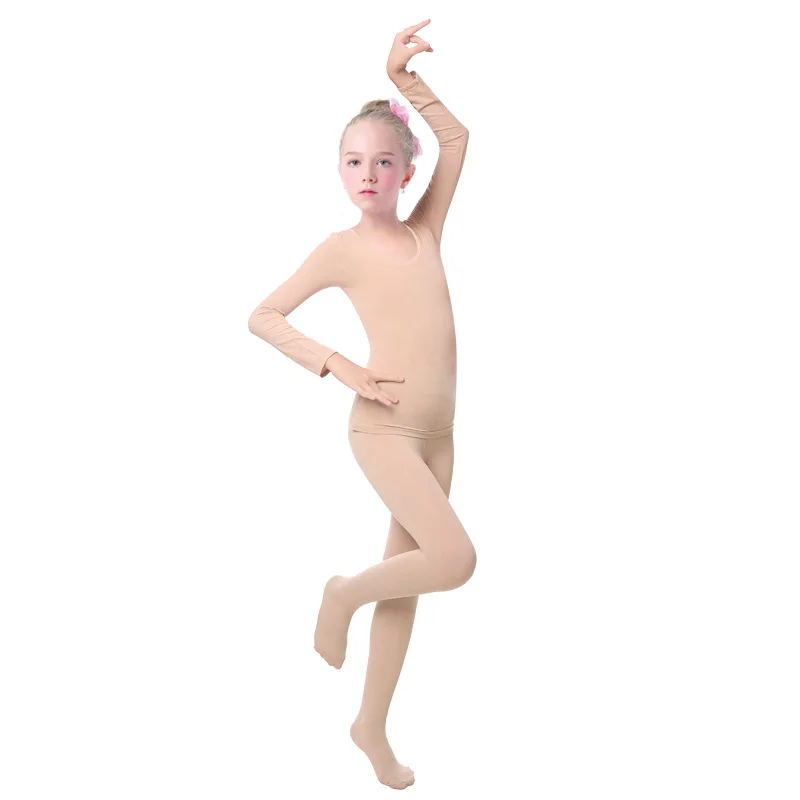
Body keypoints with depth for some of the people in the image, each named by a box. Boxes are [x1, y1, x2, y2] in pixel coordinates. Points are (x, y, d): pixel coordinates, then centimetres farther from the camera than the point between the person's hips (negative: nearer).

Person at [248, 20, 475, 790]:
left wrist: (406, 79, 6)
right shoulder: (342, 248, -2)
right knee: (456, 560, -20)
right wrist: (341, 368, -8)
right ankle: (345, 592, 8)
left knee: (409, 583, 10)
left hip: (437, 434, 5)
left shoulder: (425, 231, 10)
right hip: (383, 428, -5)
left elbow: (457, 140, 16)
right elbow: (263, 316, -1)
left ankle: (372, 728, 25)